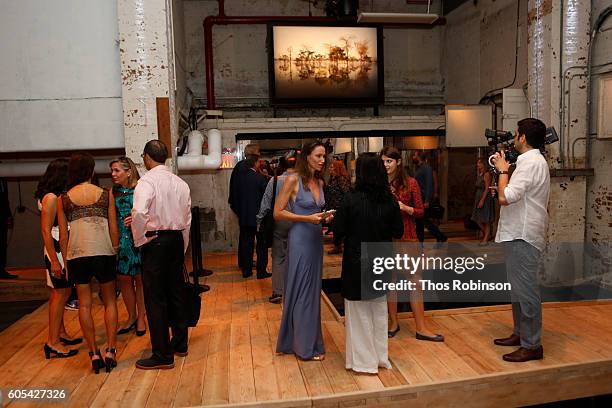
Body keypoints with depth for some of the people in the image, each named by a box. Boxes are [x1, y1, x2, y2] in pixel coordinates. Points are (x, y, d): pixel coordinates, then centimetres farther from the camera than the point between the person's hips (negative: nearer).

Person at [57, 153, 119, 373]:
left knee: (85, 304, 9)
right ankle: (110, 350, 6)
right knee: (110, 301, 11)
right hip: (103, 252, -1)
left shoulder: (63, 199, 4)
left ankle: (94, 354, 11)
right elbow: (113, 229, 1)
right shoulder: (106, 194, 1)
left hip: (76, 254, 1)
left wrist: (66, 260, 12)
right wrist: (115, 251, 11)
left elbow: (63, 235, 4)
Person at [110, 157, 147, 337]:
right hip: (120, 241, 4)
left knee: (140, 280, 4)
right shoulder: (112, 192, 7)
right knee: (124, 280, 10)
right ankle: (131, 317, 26)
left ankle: (141, 318, 18)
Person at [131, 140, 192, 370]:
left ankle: (162, 355, 7)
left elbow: (139, 213, -28)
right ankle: (180, 344, 29)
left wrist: (139, 240, -12)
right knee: (176, 292, 16)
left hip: (155, 241, -7)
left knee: (155, 298, 1)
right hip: (177, 239, 7)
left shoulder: (146, 181, -11)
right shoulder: (180, 183, 9)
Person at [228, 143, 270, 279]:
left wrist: (238, 210, 16)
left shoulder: (238, 175, -2)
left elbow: (233, 196, 5)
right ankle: (261, 271, 11)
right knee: (262, 244, 7)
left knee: (246, 242, 13)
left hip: (244, 216, 5)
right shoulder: (260, 177, -16)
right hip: (259, 216, -4)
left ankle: (246, 270, 19)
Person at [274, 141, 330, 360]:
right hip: (300, 238, -7)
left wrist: (325, 217, 1)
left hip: (316, 238, 7)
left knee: (313, 289, 14)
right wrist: (307, 218, -17)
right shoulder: (293, 180, -10)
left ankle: (303, 339, 29)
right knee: (301, 290, 2)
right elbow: (278, 213, -12)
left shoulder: (320, 182, 11)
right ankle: (305, 345, 14)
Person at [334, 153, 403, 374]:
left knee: (360, 312, 11)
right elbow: (398, 232, 2)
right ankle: (381, 357, 31)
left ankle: (364, 360, 21)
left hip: (357, 263, -4)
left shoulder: (351, 200, -18)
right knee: (379, 310, 19)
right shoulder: (390, 201, -7)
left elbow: (338, 232, -13)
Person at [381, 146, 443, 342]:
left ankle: (421, 328, 10)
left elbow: (420, 212, 1)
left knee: (415, 281, 1)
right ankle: (393, 322, 24)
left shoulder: (410, 183, 0)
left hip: (407, 237, -1)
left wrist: (404, 207, -15)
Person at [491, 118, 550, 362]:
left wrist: (502, 170, -12)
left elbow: (506, 197, -25)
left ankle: (532, 345, 5)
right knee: (519, 288, 18)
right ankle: (521, 333, 30)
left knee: (525, 290, -4)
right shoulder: (533, 161, 17)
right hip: (518, 234, 11)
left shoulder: (531, 163, -17)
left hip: (523, 236, -11)